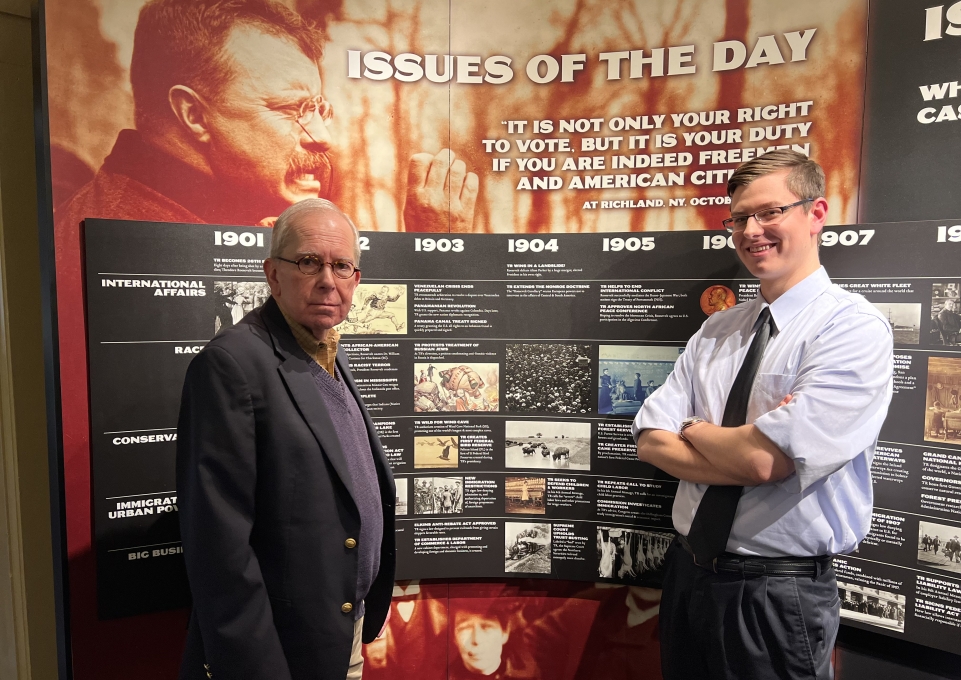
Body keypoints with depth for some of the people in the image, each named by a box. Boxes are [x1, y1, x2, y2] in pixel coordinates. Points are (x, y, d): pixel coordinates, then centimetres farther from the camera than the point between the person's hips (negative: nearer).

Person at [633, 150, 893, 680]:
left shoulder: (855, 328, -13)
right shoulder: (714, 332, 5)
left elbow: (766, 461, -24)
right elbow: (650, 443, -3)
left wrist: (693, 429, -6)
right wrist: (745, 448, -18)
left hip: (780, 592, -5)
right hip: (687, 575, 6)